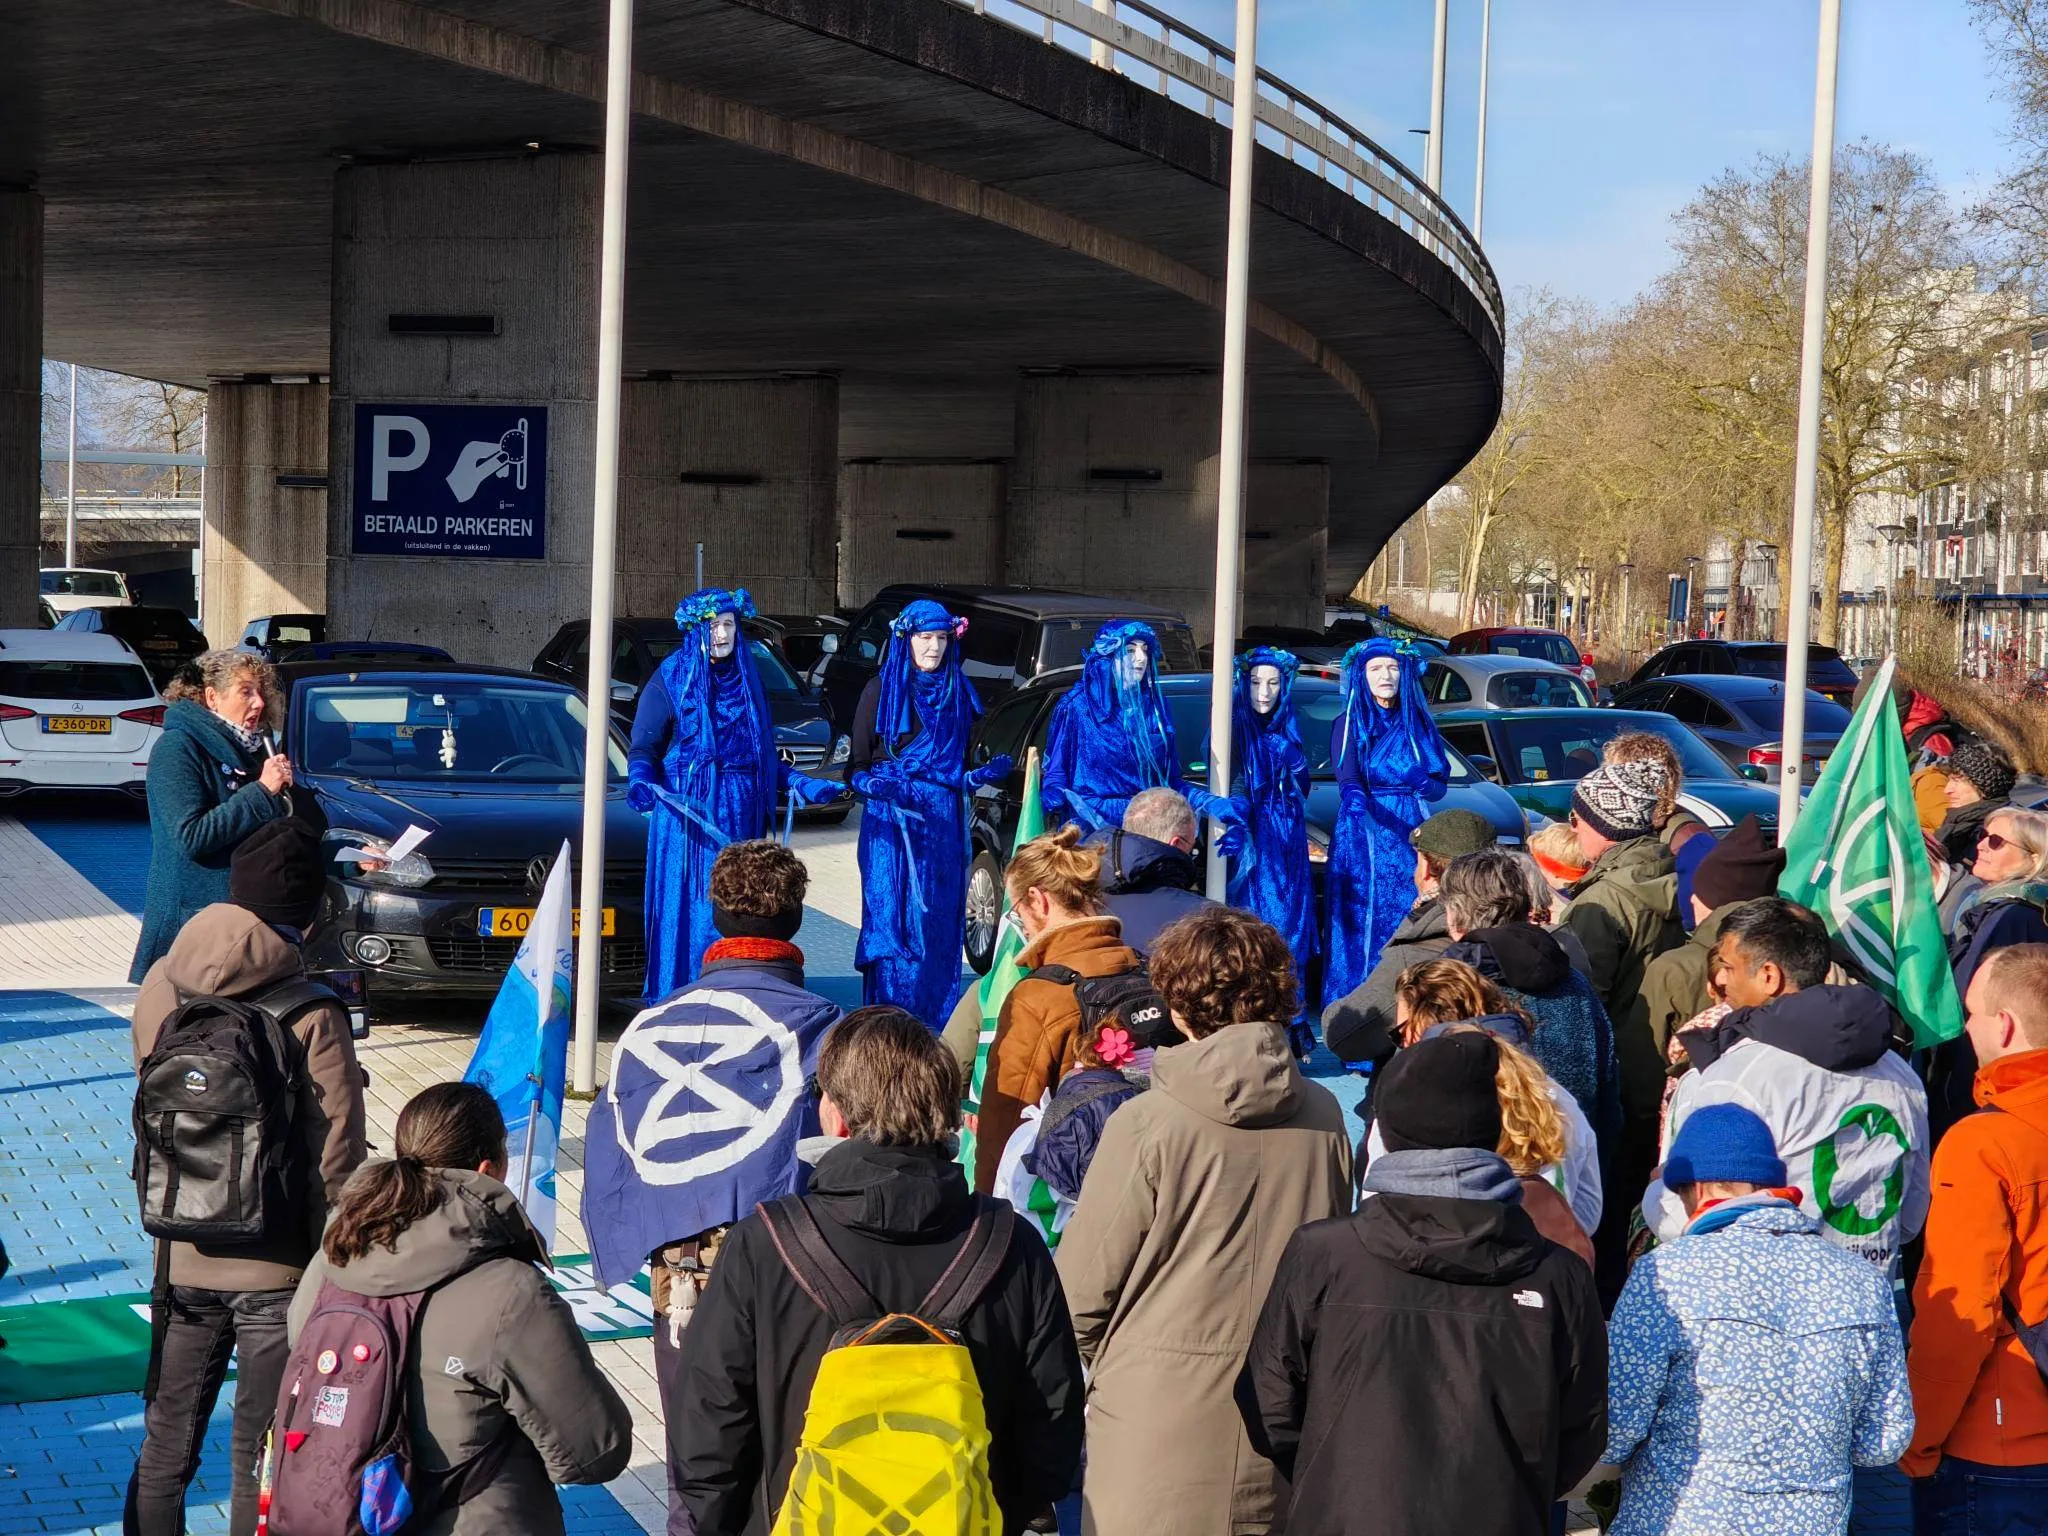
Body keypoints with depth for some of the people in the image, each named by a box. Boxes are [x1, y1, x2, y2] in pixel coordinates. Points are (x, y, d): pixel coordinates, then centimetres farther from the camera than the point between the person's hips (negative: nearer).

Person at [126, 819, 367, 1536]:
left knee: (164, 1449, 18)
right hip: (277, 1268, -4)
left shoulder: (160, 985, -3)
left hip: (180, 1260, 4)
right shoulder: (312, 1014, -17)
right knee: (261, 1461, 6)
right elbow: (336, 1157, -15)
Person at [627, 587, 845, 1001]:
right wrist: (640, 781, -22)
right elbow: (643, 747, -3)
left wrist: (799, 784, 10)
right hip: (687, 811, -4)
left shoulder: (747, 679, 15)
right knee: (687, 906, -6)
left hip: (741, 813, 4)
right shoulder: (670, 679, 0)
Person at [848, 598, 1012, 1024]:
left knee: (940, 928, 1)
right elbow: (856, 768, 2)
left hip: (944, 825, 4)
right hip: (891, 823, -4)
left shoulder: (958, 694, 14)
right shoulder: (881, 689, 2)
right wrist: (879, 786, -19)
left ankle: (936, 1029, 6)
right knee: (892, 922, -9)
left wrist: (985, 774, 1)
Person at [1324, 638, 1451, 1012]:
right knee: (1362, 925, -8)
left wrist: (1428, 786, -13)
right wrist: (1354, 799, -37)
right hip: (1364, 840, -4)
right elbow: (1348, 781, -14)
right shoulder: (1350, 724, 0)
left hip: (1410, 837, 4)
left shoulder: (1418, 723, 12)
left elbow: (1440, 783, 11)